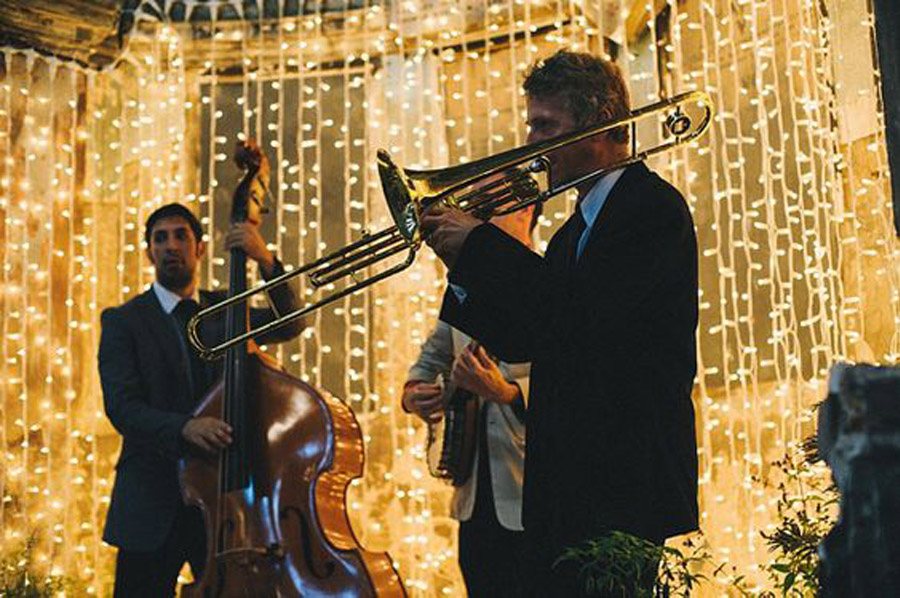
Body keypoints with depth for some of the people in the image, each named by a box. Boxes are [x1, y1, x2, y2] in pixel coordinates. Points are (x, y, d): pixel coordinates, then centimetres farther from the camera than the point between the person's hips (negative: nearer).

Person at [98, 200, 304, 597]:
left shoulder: (224, 311, 13)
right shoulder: (122, 321, 1)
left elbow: (289, 324, -3)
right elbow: (121, 407, -11)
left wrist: (266, 261, -19)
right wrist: (183, 427, -31)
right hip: (154, 504, -2)